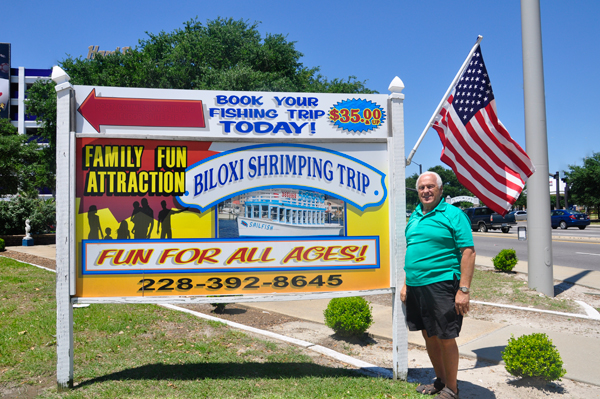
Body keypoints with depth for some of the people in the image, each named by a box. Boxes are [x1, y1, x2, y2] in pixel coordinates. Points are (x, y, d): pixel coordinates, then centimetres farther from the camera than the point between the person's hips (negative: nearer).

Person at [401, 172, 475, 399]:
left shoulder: (453, 214, -7)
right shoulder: (414, 216, 15)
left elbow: (468, 252, -12)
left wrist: (464, 290, -17)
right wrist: (406, 284, 17)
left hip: (441, 286, -7)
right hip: (416, 287, 7)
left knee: (446, 338, 2)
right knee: (428, 336, 16)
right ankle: (440, 380, 34)